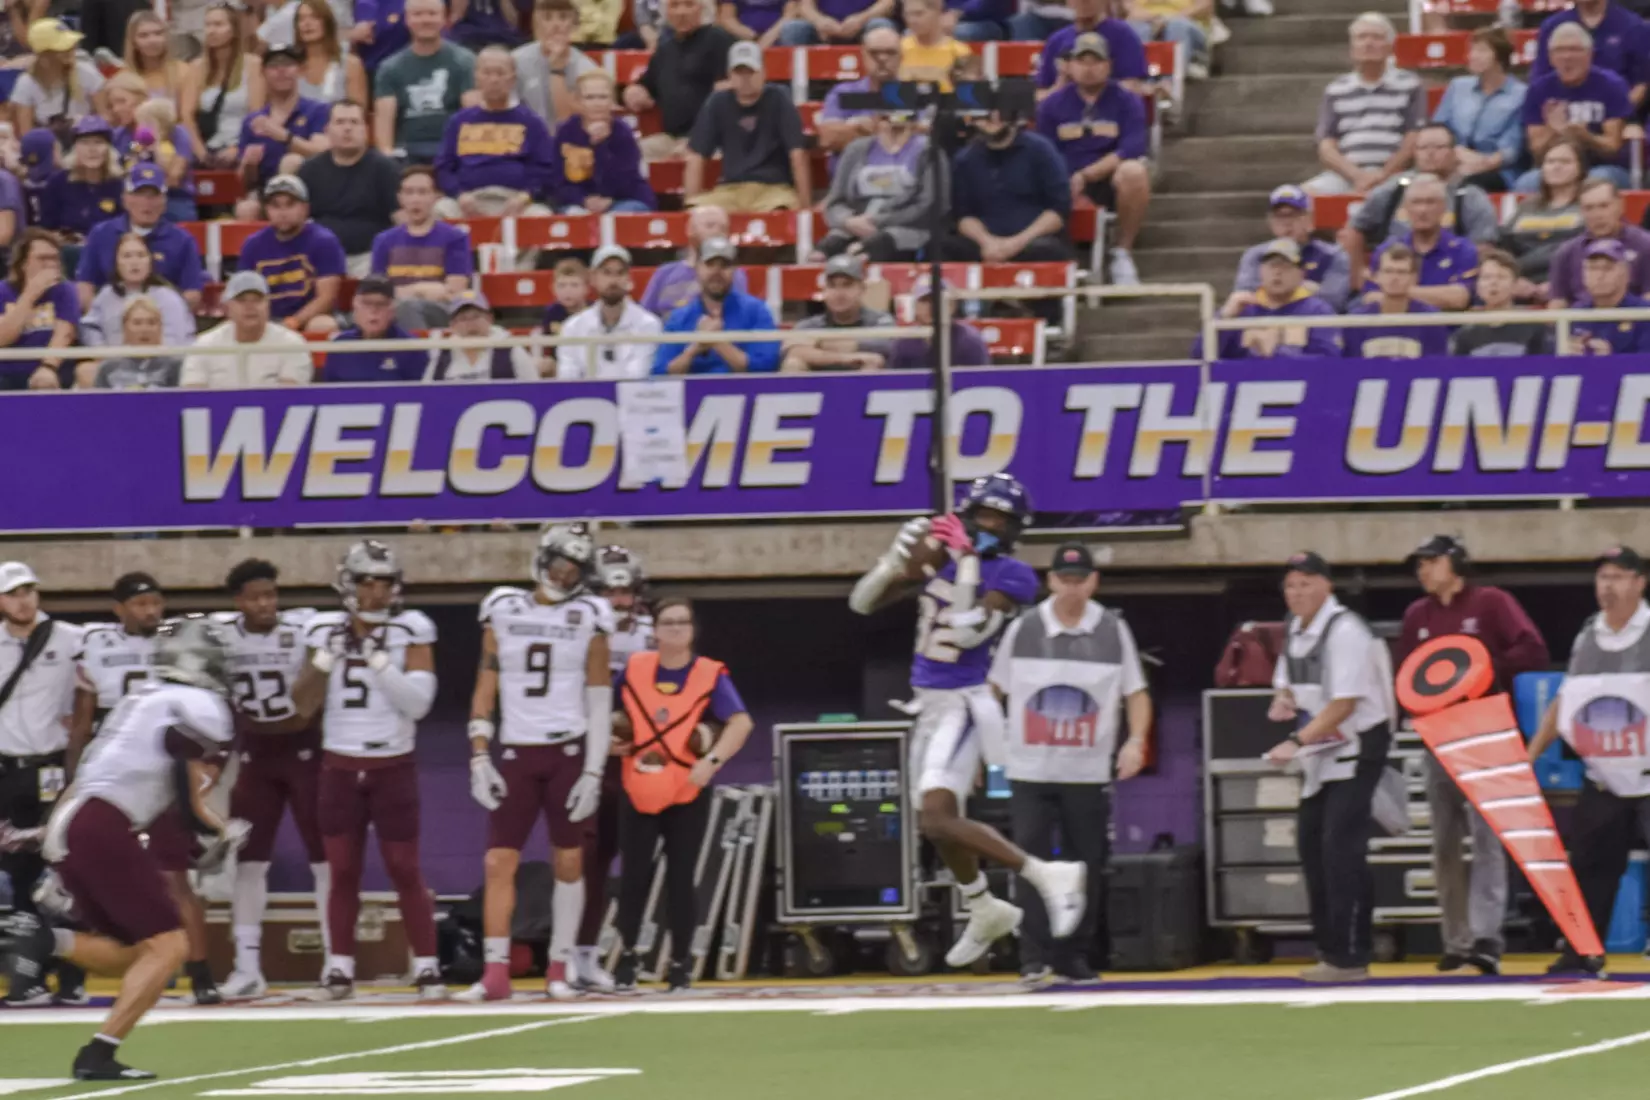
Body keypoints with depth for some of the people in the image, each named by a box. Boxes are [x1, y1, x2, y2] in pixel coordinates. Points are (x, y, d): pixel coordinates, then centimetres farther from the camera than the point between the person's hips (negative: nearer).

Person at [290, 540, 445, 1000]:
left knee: (405, 871, -3)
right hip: (340, 768, 2)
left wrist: (378, 659, -21)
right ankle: (340, 968, 10)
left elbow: (418, 702, -13)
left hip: (392, 767, -2)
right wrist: (327, 657, -12)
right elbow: (304, 706, 3)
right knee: (342, 871, 5)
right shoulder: (326, 631, 2)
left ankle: (427, 968, 2)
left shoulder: (411, 632, -5)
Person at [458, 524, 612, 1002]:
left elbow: (599, 703, 0)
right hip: (516, 755, 1)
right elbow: (485, 692, 7)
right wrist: (479, 756, -2)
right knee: (499, 861, -6)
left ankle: (559, 968, 12)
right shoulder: (504, 613, 5)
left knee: (568, 861, 3)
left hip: (568, 753, -1)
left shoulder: (588, 619, 1)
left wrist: (593, 773, -6)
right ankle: (495, 974, -6)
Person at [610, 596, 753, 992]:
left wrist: (712, 761, -28)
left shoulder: (710, 675, -7)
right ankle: (627, 956, 17)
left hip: (688, 796, -2)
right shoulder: (635, 667, 3)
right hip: (639, 793, 2)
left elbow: (741, 723, -17)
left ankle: (680, 963, 11)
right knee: (633, 875, 2)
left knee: (680, 878, 0)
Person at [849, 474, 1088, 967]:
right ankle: (985, 912, 41)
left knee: (938, 820, -23)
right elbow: (863, 602, 5)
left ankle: (1048, 876, -19)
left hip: (965, 706, -8)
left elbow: (967, 632, -23)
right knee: (936, 822, 20)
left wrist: (968, 561, -21)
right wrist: (901, 554, -11)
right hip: (930, 706, 8)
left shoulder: (1012, 575, -10)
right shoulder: (938, 557, 7)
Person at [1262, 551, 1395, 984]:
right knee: (1311, 845, 10)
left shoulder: (1344, 631, -18)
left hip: (1357, 748, -9)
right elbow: (1288, 681, 23)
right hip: (1320, 754, 9)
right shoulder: (1296, 629, 9)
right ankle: (1331, 948, 18)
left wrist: (1298, 742, -28)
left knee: (1341, 849, -14)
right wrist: (1283, 700, -1)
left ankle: (1349, 957, -12)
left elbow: (1345, 704, -24)